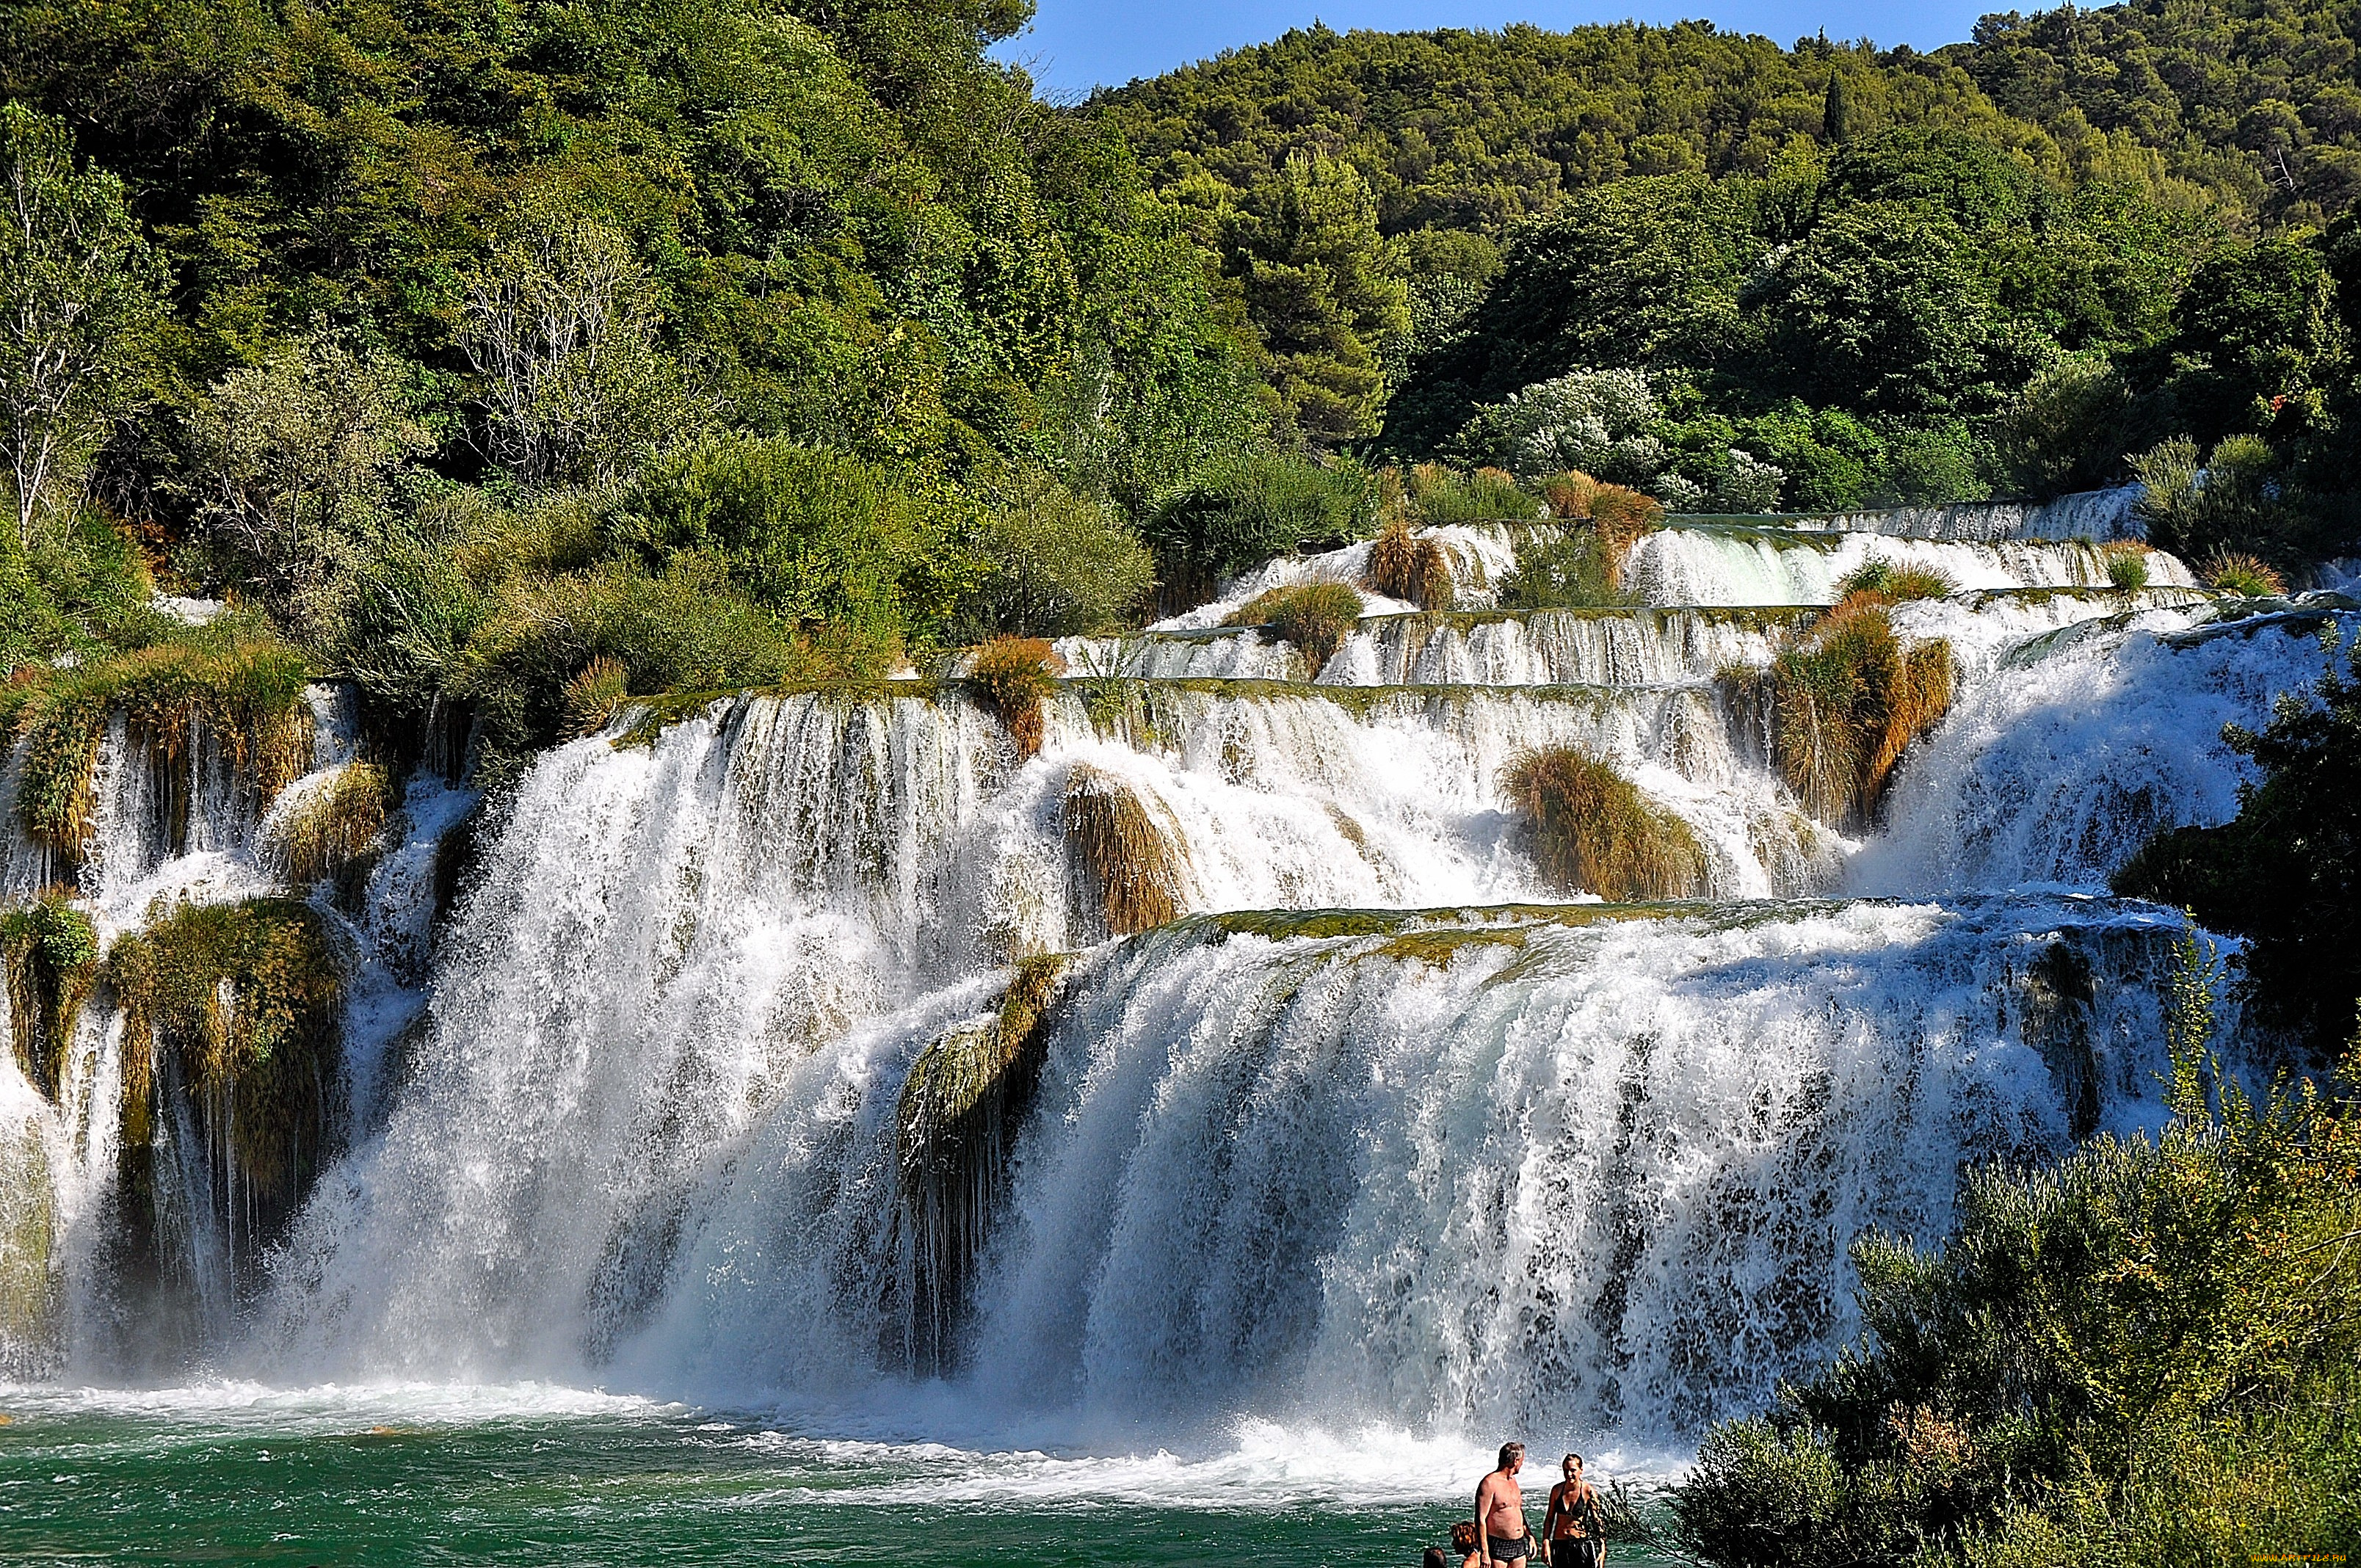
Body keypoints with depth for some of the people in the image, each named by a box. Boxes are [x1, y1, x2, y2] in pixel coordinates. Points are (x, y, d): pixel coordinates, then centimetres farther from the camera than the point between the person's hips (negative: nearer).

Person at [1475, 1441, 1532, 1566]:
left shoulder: (1513, 1481, 15)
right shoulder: (1489, 1483, -13)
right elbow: (1481, 1519, -16)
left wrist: (1530, 1537, 20)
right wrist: (1484, 1552, -20)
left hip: (1519, 1545, 8)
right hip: (1498, 1547, -8)